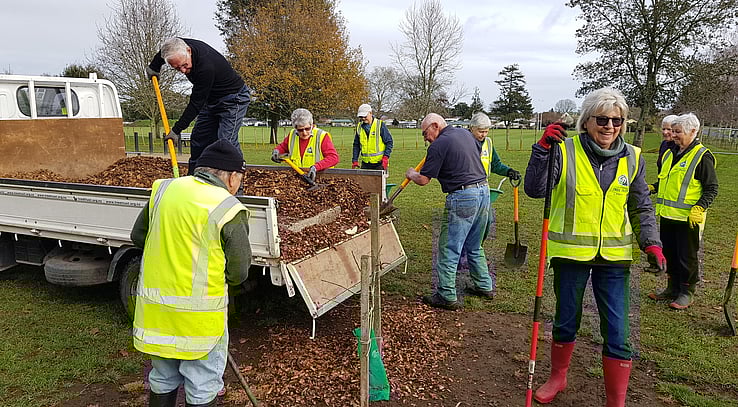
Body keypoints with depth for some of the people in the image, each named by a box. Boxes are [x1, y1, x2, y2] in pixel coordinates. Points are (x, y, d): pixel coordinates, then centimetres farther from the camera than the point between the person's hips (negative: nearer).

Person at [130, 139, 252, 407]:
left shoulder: (164, 189, -1)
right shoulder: (229, 209, -16)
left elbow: (138, 236, 11)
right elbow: (238, 274, -11)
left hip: (154, 308, 6)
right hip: (199, 314, -5)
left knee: (163, 380, 25)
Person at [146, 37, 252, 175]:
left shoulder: (206, 67, -35)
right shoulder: (180, 45, -11)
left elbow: (196, 103, -28)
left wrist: (177, 129, -22)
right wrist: (153, 66, 26)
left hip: (233, 99, -9)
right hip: (211, 100, 9)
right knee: (198, 139, 8)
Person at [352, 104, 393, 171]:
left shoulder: (380, 125, -4)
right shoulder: (359, 127, 9)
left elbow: (389, 142, -3)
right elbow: (356, 145, 15)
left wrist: (386, 157, -14)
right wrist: (355, 160, 7)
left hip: (379, 163, -4)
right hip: (365, 163, 4)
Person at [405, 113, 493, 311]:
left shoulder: (439, 145, -10)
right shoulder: (465, 133, 13)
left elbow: (423, 180, -9)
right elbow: (477, 150, 34)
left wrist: (411, 174, 11)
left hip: (462, 197, -9)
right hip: (484, 191, 9)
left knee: (449, 249, 0)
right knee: (474, 246, 21)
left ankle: (447, 296, 4)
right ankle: (484, 286, 30)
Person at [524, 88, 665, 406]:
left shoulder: (632, 158, 1)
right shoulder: (565, 150, -8)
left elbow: (641, 208, 8)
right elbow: (535, 190, -16)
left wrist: (651, 243, -6)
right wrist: (543, 148, -26)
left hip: (614, 257, 2)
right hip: (571, 252, -1)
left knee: (617, 335, 2)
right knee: (566, 323, 16)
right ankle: (557, 377, 41)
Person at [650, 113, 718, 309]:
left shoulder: (702, 156, -10)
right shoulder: (670, 153, 12)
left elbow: (712, 189, -10)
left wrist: (699, 208, -21)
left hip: (688, 218, -7)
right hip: (667, 215, 7)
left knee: (687, 257, 4)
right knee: (670, 254, 15)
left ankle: (687, 293, 18)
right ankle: (673, 289, 29)